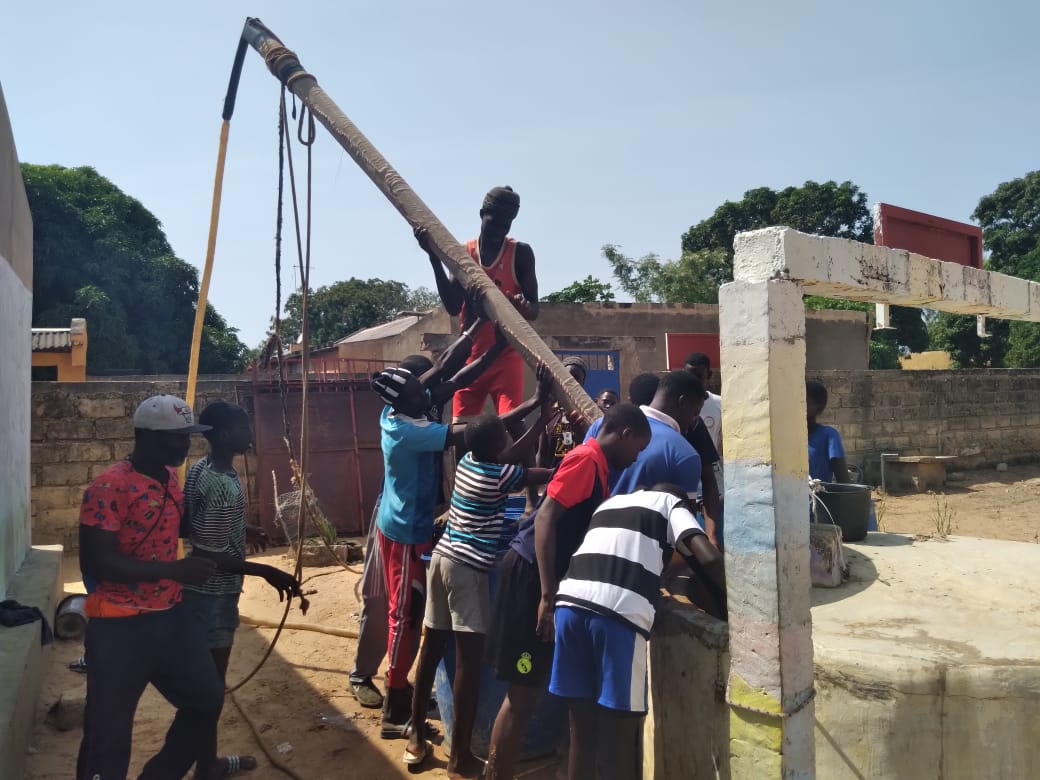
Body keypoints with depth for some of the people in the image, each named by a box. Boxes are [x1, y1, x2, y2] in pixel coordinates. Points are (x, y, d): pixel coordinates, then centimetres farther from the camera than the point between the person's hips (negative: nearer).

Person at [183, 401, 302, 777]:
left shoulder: (199, 470, 2)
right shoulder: (224, 487, -28)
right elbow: (209, 556, -27)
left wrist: (240, 529, 27)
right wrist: (267, 572, -25)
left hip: (202, 590, 10)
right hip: (214, 595, -10)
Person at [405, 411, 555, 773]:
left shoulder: (468, 460, 8)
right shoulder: (499, 476, -13)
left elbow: (512, 457, 21)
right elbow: (550, 475, -5)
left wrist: (542, 420, 22)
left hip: (442, 557, 8)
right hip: (467, 567, -8)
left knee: (431, 649, 14)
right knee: (469, 659, -2)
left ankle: (416, 738, 25)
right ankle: (460, 757, 4)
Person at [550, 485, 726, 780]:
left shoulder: (610, 502, 33)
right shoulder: (672, 504, 19)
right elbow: (709, 558, 5)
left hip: (571, 602, 5)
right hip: (620, 611, -5)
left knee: (582, 731, 15)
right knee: (619, 735, 5)